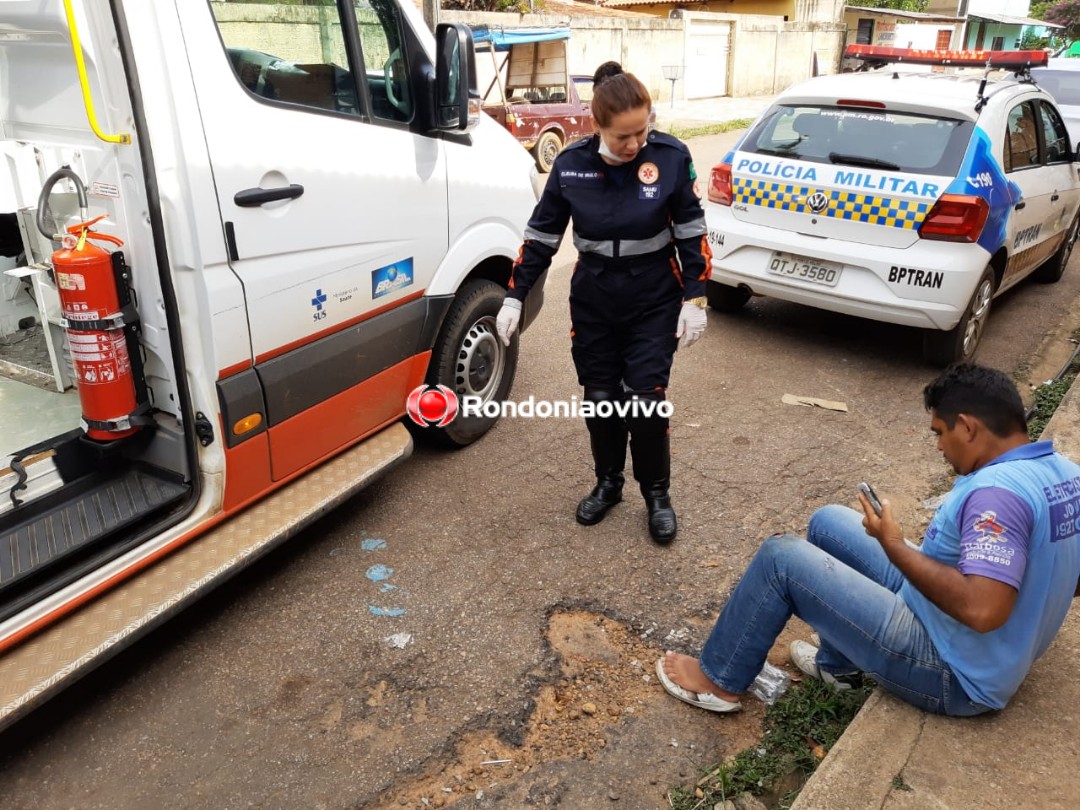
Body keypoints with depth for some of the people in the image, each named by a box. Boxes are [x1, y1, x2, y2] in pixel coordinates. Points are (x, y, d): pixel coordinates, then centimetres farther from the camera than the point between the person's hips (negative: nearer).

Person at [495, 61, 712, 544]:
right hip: (592, 300, 2)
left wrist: (695, 298, -5)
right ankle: (608, 483, 32)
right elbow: (542, 234, 0)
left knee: (645, 401, -4)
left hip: (654, 301, -2)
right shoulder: (571, 164, -8)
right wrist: (514, 297, -1)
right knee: (600, 398, 10)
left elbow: (691, 231, -3)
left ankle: (657, 495, 19)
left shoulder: (670, 156, -11)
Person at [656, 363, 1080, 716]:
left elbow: (982, 610, -38)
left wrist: (894, 546, -24)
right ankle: (838, 662, 26)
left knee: (781, 557, -10)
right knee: (828, 523, 12)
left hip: (954, 675, -9)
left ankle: (719, 680, 9)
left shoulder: (998, 493, -29)